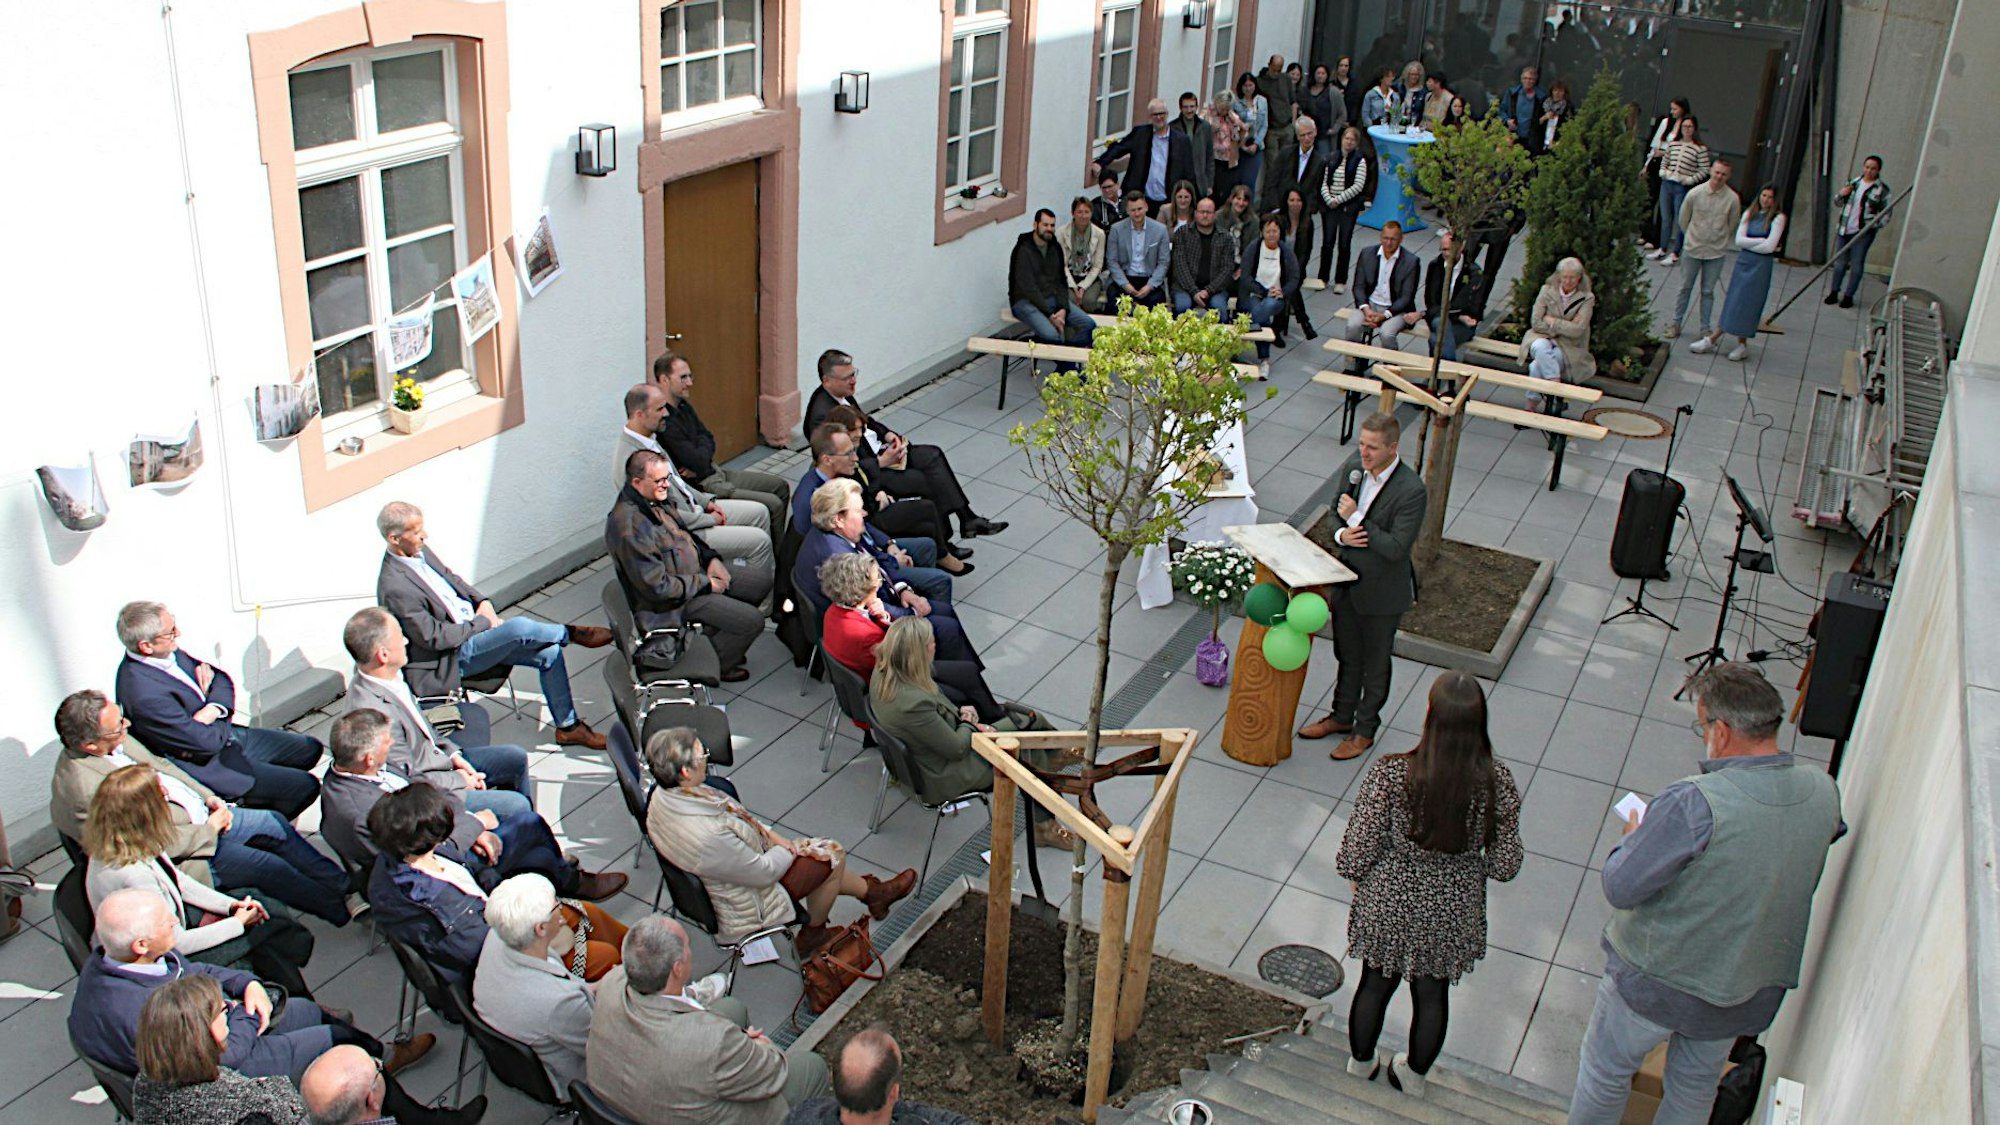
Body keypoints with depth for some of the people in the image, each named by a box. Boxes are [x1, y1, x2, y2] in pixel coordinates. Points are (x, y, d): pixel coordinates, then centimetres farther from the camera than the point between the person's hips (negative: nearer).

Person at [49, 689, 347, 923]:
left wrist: (209, 797, 1)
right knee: (267, 867, -12)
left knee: (273, 822, 9)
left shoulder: (114, 742, -7)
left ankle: (341, 884, 22)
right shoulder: (85, 788, -32)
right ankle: (342, 911, 8)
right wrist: (210, 828, -15)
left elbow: (159, 764, 11)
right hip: (182, 857, -9)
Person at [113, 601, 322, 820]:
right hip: (207, 766, -9)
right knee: (305, 787, -10)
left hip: (224, 735, 9)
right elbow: (206, 742, -26)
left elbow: (222, 679, 5)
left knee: (309, 749, 13)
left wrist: (213, 710, -15)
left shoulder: (169, 653, -6)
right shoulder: (144, 694, -32)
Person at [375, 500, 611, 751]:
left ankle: (568, 726, 12)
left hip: (473, 627, 9)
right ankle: (572, 633, 3)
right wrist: (482, 622, -14)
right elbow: (434, 637, -23)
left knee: (548, 652, -2)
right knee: (519, 627, -29)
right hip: (454, 656, -9)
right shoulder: (395, 587, -26)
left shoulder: (419, 551, 0)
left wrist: (483, 602, 1)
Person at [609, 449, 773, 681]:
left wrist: (710, 557, 1)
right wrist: (705, 584, -17)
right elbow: (657, 587, -28)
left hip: (696, 572, 10)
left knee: (762, 582, 11)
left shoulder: (651, 501, 0)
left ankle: (723, 641, 24)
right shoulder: (630, 527, -31)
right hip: (673, 602, -10)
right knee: (752, 621, -17)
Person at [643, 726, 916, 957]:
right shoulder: (708, 836, -42)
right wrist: (787, 849, -9)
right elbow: (764, 873, -27)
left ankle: (871, 892, 45)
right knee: (832, 855, 6)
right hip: (744, 910, -8)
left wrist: (769, 834, -4)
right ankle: (811, 935, 29)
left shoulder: (664, 795, -16)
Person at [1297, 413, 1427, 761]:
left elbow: (1396, 548, -27)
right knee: (1347, 655, 24)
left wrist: (1356, 519, -26)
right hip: (1347, 579, 6)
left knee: (1375, 663, 15)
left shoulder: (1411, 491, -26)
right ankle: (1342, 716, 44)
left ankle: (1365, 729, 33)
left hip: (1382, 591, -6)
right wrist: (1341, 534, -15)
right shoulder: (1353, 467, -7)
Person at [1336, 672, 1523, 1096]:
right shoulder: (1498, 783, -22)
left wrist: (1356, 877, 4)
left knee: (1375, 984, 24)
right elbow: (1505, 865, -11)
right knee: (1433, 994, 25)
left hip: (1388, 905, -1)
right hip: (1452, 914, 1)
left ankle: (1360, 1062, 48)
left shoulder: (1390, 775, -29)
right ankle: (1413, 1074, 48)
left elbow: (1359, 849, -18)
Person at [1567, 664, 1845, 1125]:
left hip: (1659, 979, -5)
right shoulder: (1822, 791, -15)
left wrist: (1634, 835, -7)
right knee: (1696, 1087, 28)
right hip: (1753, 987, 5)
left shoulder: (1694, 804, -35)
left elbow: (1620, 888, -27)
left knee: (1604, 1073, 21)